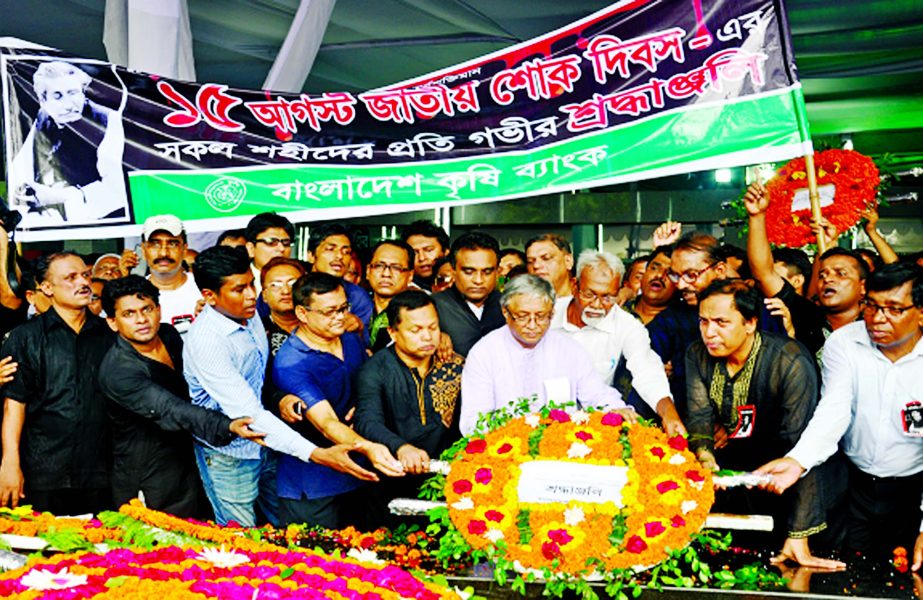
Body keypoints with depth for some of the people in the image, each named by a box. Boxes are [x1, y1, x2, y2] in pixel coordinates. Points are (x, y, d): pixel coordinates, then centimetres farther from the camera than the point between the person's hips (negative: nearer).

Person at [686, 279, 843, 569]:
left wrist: (798, 537, -33)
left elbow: (799, 446, -27)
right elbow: (699, 416, -12)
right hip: (724, 457, 5)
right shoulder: (697, 355, -5)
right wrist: (704, 456, -37)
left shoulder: (791, 363, -23)